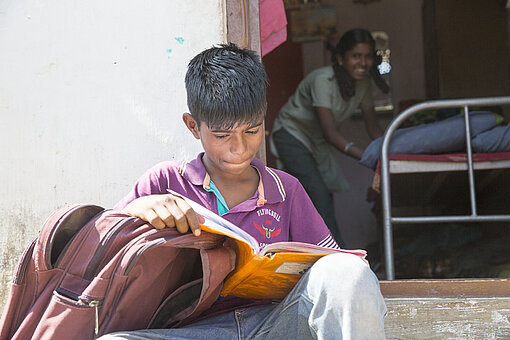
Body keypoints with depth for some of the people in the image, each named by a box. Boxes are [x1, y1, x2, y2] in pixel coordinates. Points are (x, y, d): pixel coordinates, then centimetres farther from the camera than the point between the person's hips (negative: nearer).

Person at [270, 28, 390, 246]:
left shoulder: (363, 83, -10)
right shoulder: (323, 80, -32)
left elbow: (372, 126, -2)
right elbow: (330, 132, -39)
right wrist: (367, 156, -48)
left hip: (318, 142, 8)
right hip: (292, 135, -7)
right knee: (320, 197, -20)